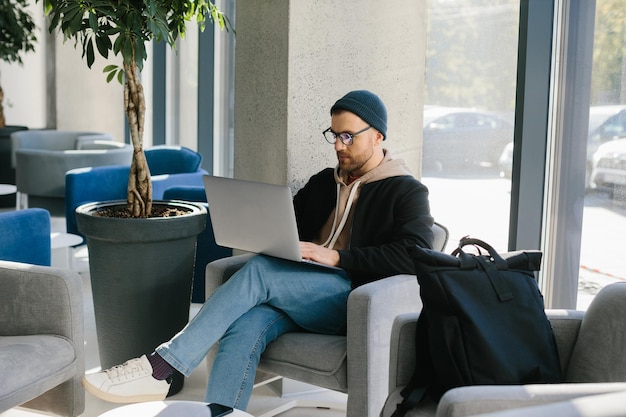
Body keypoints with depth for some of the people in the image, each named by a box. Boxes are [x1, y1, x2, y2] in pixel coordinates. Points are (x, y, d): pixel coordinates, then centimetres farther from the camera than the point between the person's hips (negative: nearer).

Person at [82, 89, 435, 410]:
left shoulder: (407, 192, 4)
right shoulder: (324, 183, 23)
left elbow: (415, 254, -12)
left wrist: (337, 257, -18)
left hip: (353, 302, -5)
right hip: (297, 297, 6)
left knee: (260, 270, -28)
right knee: (244, 328, -28)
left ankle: (161, 367, -27)